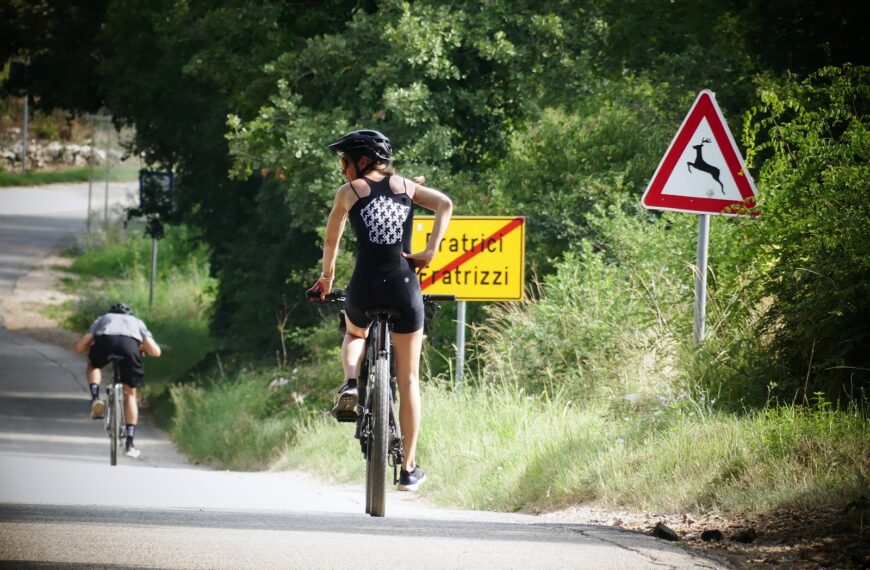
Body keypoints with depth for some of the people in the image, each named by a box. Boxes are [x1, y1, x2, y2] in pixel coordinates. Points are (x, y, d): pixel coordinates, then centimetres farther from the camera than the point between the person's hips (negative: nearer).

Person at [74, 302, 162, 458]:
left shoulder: (102, 319, 39)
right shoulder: (137, 322, 39)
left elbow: (79, 347, 30)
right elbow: (155, 351, 25)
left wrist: (92, 347, 53)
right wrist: (143, 349, 48)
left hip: (105, 341, 0)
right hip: (130, 344, 0)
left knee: (92, 365, 37)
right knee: (130, 394, 20)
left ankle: (95, 398, 11)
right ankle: (129, 443, 15)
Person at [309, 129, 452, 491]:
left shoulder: (350, 191, 6)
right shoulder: (405, 186, 13)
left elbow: (331, 240, 10)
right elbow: (444, 204, -2)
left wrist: (327, 277, 26)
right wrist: (430, 251, -4)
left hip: (365, 287, -1)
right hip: (404, 286, 1)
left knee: (355, 334, 36)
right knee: (408, 379, 11)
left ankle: (351, 384, 4)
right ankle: (409, 469, 11)